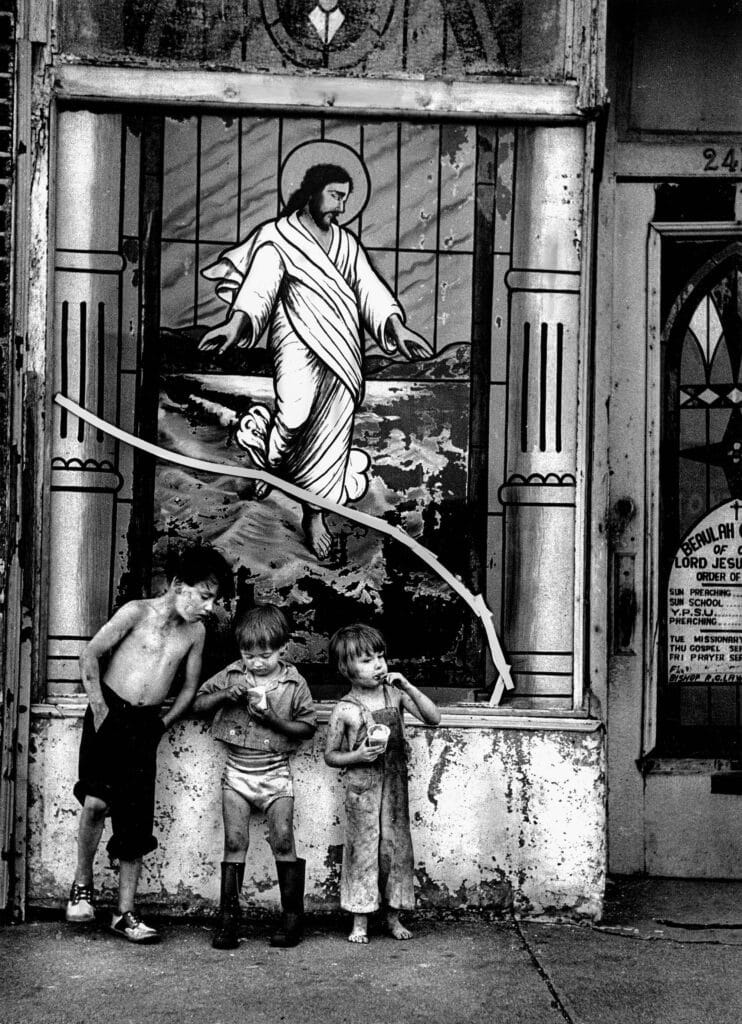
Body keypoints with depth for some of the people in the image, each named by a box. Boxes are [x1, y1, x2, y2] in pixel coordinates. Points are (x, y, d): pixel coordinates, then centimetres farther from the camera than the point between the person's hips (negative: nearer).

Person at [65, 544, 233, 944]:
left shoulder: (195, 631, 6)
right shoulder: (137, 612, -7)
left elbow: (190, 687, 17)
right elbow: (90, 655, -6)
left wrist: (162, 723, 9)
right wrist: (99, 706, -10)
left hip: (146, 725, 4)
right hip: (109, 714, -4)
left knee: (135, 822, 2)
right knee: (97, 801, -22)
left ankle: (125, 914, 11)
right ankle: (82, 885, 0)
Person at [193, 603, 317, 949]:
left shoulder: (294, 684, -4)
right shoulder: (232, 675, 1)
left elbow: (307, 727, -2)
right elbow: (199, 704, 5)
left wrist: (273, 719, -16)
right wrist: (226, 694, -14)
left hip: (275, 772, -1)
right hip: (237, 770, 1)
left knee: (283, 841, -5)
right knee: (234, 843, -2)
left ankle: (293, 916, 6)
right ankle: (227, 918, 3)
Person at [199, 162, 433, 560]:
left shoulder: (347, 243, 22)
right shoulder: (278, 237, 5)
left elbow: (369, 287, 12)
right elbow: (260, 285, -9)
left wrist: (396, 326, -4)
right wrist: (236, 322, -27)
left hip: (341, 341, 4)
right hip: (296, 333, -4)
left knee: (333, 417, -10)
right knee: (296, 411, -24)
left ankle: (315, 512, -5)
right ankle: (272, 461, 9)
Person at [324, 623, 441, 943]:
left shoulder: (395, 695, 0)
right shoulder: (344, 710, -8)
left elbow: (433, 718, -7)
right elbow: (330, 755, 0)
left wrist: (409, 688, -16)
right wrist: (358, 755, -17)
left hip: (395, 784, 3)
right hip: (362, 788, -3)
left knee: (395, 847, 7)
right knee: (362, 850, 2)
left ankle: (393, 916, 21)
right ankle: (360, 922, 13)